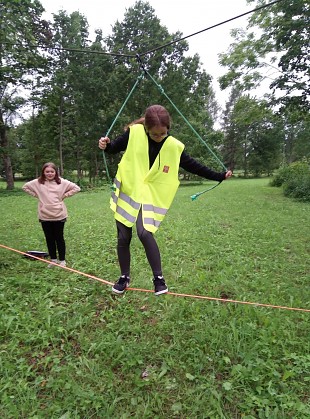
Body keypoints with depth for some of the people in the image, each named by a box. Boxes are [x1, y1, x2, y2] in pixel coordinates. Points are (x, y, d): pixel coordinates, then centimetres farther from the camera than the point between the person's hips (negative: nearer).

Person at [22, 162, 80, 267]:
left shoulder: (62, 182, -5)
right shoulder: (37, 182, 0)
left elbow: (76, 188, 0)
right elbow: (25, 187, 14)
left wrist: (64, 195, -5)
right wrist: (36, 195, 3)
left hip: (59, 215, -2)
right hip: (44, 216, 2)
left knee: (59, 238, 8)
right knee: (49, 238, 12)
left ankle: (62, 260, 21)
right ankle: (53, 259, 27)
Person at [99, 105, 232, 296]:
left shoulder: (174, 146, -6)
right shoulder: (134, 132, -8)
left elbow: (193, 165, 3)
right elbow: (116, 148, 6)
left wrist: (219, 176, 4)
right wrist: (106, 145, -17)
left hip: (150, 195, -1)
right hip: (127, 191, 2)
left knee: (145, 233, -23)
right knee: (123, 237, 5)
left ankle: (159, 278, -4)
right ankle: (124, 277, 26)